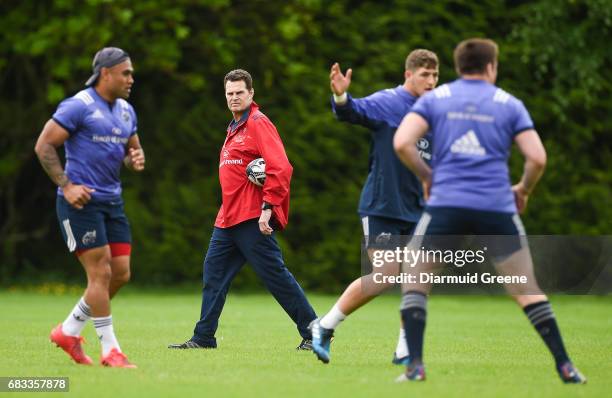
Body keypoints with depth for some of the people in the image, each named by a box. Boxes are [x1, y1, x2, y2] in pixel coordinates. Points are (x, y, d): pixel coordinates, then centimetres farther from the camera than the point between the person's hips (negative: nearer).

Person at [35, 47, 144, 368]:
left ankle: (69, 331, 20)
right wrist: (67, 186, -18)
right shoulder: (78, 106, -12)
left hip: (112, 201, 8)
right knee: (101, 273, -9)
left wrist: (136, 159, 0)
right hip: (80, 201, -8)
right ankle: (110, 351, -1)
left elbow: (133, 150, 25)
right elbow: (43, 146, -13)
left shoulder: (126, 111, 13)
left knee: (121, 273, 5)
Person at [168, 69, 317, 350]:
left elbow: (280, 168, -19)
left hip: (252, 219, -9)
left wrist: (268, 206, -23)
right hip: (228, 219, 9)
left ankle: (313, 332, -3)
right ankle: (203, 338, 12)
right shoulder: (235, 127, 20)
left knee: (275, 274, -8)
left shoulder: (258, 123, -9)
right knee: (213, 272, 7)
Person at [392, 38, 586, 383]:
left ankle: (415, 365, 0)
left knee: (415, 280, 14)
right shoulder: (509, 104, 11)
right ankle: (565, 366, 8)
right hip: (497, 208, 1)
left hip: (446, 203, -1)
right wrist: (524, 190, 20)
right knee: (527, 289, 11)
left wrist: (426, 176, 12)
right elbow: (537, 158, 2)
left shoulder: (434, 99, 10)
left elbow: (402, 143, -4)